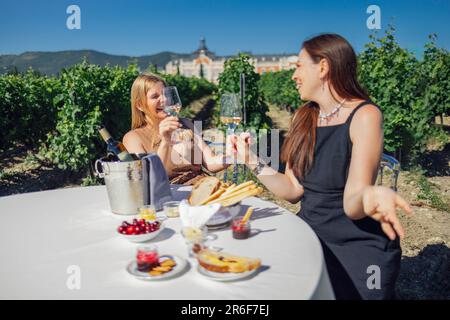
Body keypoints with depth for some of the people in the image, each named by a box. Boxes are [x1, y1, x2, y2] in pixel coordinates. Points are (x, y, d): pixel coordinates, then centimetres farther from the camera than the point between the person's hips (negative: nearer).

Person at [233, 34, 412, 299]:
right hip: (308, 238, 5)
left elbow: (351, 203, -24)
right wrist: (251, 160, -9)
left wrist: (369, 197, -46)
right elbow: (294, 190, -1)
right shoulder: (304, 117, 2)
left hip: (358, 249, -4)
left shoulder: (365, 115, -16)